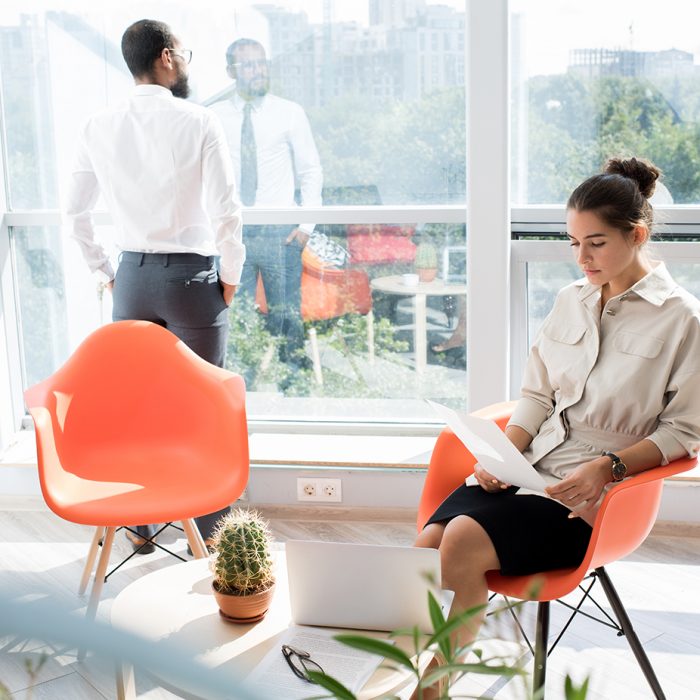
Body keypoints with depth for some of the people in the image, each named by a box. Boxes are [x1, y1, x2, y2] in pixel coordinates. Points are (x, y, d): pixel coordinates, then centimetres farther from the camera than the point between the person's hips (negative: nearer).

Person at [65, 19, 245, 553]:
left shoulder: (99, 128, 1)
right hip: (193, 277, -4)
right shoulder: (199, 123, -12)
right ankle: (207, 526, 18)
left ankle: (140, 524, 25)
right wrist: (229, 278, -3)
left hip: (132, 277, 4)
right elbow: (227, 212, -16)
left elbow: (76, 211, 5)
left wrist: (106, 273, 14)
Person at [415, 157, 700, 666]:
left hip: (593, 492, -5)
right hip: (530, 466, 5)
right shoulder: (571, 301, 15)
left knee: (464, 542, -28)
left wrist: (610, 466, -17)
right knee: (427, 545, -22)